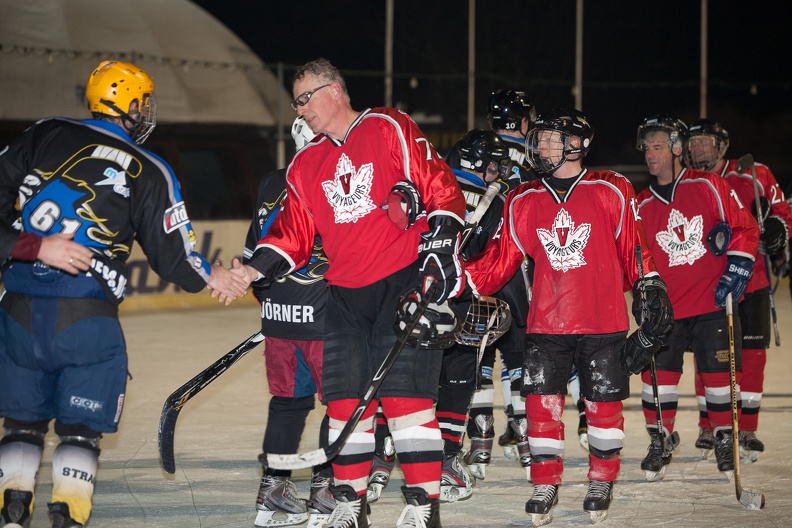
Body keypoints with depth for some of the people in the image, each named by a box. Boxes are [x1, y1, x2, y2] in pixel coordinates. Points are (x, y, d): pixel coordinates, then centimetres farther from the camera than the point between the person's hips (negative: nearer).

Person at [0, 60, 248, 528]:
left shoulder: (43, 137, 9)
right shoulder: (149, 173, 3)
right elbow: (174, 257, 6)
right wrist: (209, 277, 24)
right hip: (87, 320, -2)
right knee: (82, 431, 8)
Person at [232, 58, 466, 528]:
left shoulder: (390, 130, -1)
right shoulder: (306, 166, 16)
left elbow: (441, 187, -5)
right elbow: (294, 234, 13)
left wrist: (442, 250, -13)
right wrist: (254, 271, -2)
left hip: (405, 281, -6)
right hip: (345, 295, 6)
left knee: (406, 393, -12)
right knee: (346, 397, 4)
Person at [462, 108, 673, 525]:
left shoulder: (611, 192, -2)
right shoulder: (522, 202, 6)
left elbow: (633, 248, 4)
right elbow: (502, 260, 5)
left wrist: (652, 288, 0)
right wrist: (460, 280, -6)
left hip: (603, 324, -2)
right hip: (546, 325, 2)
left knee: (604, 403, 3)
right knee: (541, 401, -4)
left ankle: (601, 481, 21)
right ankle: (545, 484, 10)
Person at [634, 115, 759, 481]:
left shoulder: (708, 186, 0)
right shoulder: (642, 205, 7)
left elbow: (745, 227, 0)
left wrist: (735, 272, -9)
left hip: (714, 303, -2)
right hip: (666, 309, 2)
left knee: (718, 370, 1)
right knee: (659, 373, -4)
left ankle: (723, 438, 19)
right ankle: (660, 442, 13)